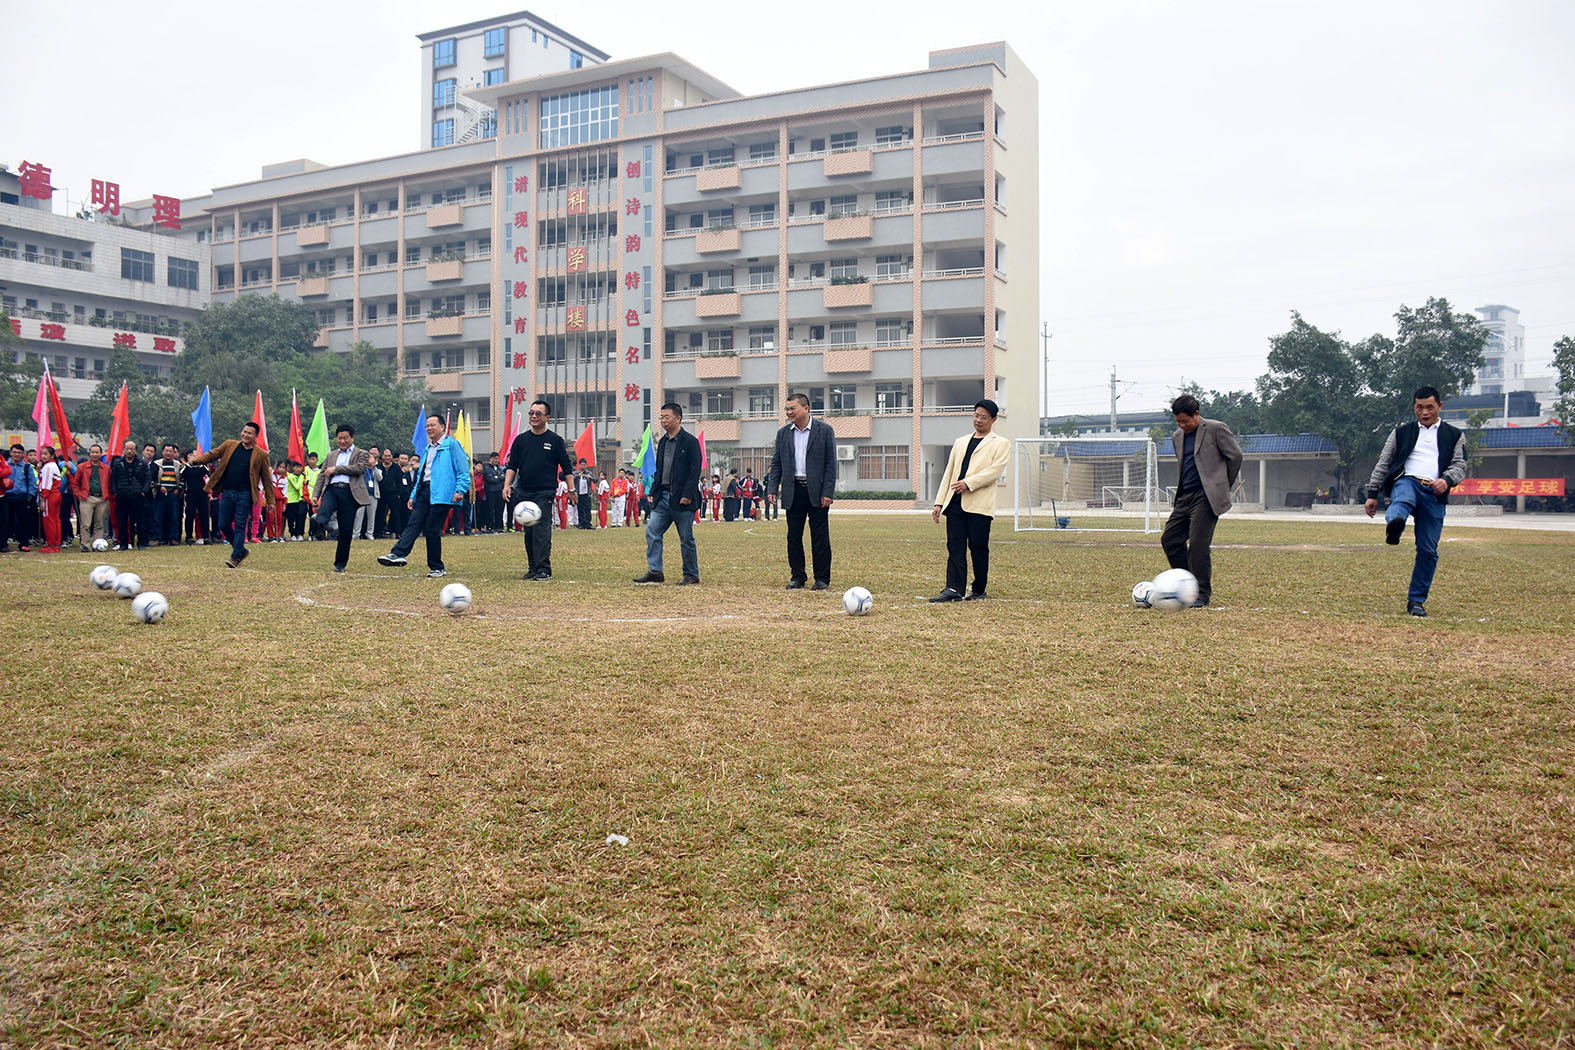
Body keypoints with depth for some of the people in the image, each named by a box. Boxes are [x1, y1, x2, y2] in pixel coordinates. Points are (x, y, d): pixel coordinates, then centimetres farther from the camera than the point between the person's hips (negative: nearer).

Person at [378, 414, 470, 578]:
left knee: (432, 530, -5)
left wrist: (460, 490, -17)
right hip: (424, 491, 7)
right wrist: (413, 496, 18)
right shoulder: (427, 449, 23)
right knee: (414, 524, -6)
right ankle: (398, 554, -18)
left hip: (441, 494, -7)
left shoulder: (451, 444, 0)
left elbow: (463, 469, -7)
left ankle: (437, 568, 4)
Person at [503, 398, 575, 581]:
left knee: (541, 529, -14)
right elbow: (512, 466, 11)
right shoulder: (521, 439, 11)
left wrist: (570, 489, 0)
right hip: (524, 492, 4)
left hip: (545, 492, -4)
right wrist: (507, 485, -3)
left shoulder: (555, 440, 3)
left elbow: (566, 466, 5)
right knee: (529, 531, 7)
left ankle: (544, 569, -15)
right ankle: (532, 567, 16)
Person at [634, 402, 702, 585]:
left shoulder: (690, 441, -7)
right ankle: (654, 571, 1)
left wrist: (687, 494, -18)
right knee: (652, 531, -2)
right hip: (663, 496, 7)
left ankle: (691, 575, 12)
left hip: (682, 499, -7)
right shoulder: (662, 442, 14)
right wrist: (653, 492, 10)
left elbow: (695, 470, -12)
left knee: (686, 539, 1)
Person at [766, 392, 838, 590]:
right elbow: (776, 464, 11)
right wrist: (772, 489, -1)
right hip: (793, 492, 3)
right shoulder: (783, 433, 10)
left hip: (817, 492, -3)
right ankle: (797, 577, 15)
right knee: (794, 537, 6)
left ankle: (822, 578, 9)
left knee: (820, 537, 1)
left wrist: (828, 493, -10)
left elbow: (831, 463, -2)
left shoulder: (825, 430, 0)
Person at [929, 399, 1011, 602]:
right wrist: (939, 502, 14)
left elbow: (996, 470, -8)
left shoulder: (1001, 444, 8)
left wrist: (969, 483, -18)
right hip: (955, 502, 4)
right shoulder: (960, 442, 24)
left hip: (979, 504, -4)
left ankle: (979, 591, 11)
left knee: (978, 548, -1)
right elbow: (949, 472, 21)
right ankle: (953, 589, -11)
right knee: (955, 547, -5)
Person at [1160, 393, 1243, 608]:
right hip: (1185, 497, 8)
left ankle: (1202, 594, 0)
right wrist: (1182, 489, 18)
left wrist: (1224, 487, 5)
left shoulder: (1216, 429, -3)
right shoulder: (1177, 437, 17)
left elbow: (1235, 456, -1)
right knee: (1169, 539, 2)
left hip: (1206, 497, -7)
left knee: (1198, 545, -12)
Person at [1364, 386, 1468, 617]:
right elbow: (1383, 464, 19)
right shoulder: (1401, 432, 22)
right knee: (1403, 498, -41)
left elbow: (1460, 465, 10)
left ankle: (1416, 601, 6)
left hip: (1434, 494, 1)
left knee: (1428, 551, -4)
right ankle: (1394, 524, -76)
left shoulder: (1454, 435, 22)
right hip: (1406, 482, -1)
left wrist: (1447, 480, -13)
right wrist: (1373, 494, 9)